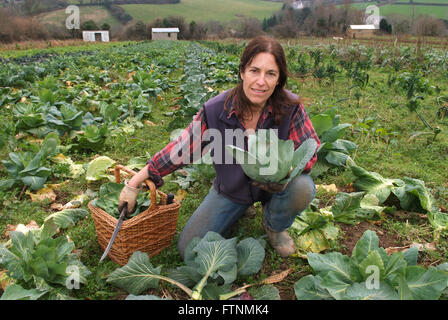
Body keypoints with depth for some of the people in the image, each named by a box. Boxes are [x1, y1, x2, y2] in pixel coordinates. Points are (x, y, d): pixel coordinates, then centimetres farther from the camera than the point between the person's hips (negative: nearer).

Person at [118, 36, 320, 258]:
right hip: (232, 188, 1)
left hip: (274, 186, 0)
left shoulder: (290, 107, -22)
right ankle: (240, 208, 24)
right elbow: (183, 148, -14)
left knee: (302, 188, -34)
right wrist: (135, 183, -12)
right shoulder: (216, 110, -22)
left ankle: (275, 226, 3)